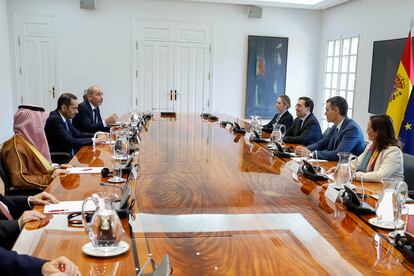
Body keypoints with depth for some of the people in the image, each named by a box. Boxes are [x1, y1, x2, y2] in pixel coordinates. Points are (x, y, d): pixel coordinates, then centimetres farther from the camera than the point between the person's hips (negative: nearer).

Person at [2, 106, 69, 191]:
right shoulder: (16, 147, -16)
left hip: (41, 188, 9)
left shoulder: (28, 141, 10)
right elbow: (18, 180, -21)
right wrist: (50, 178, -20)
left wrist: (54, 170, 4)